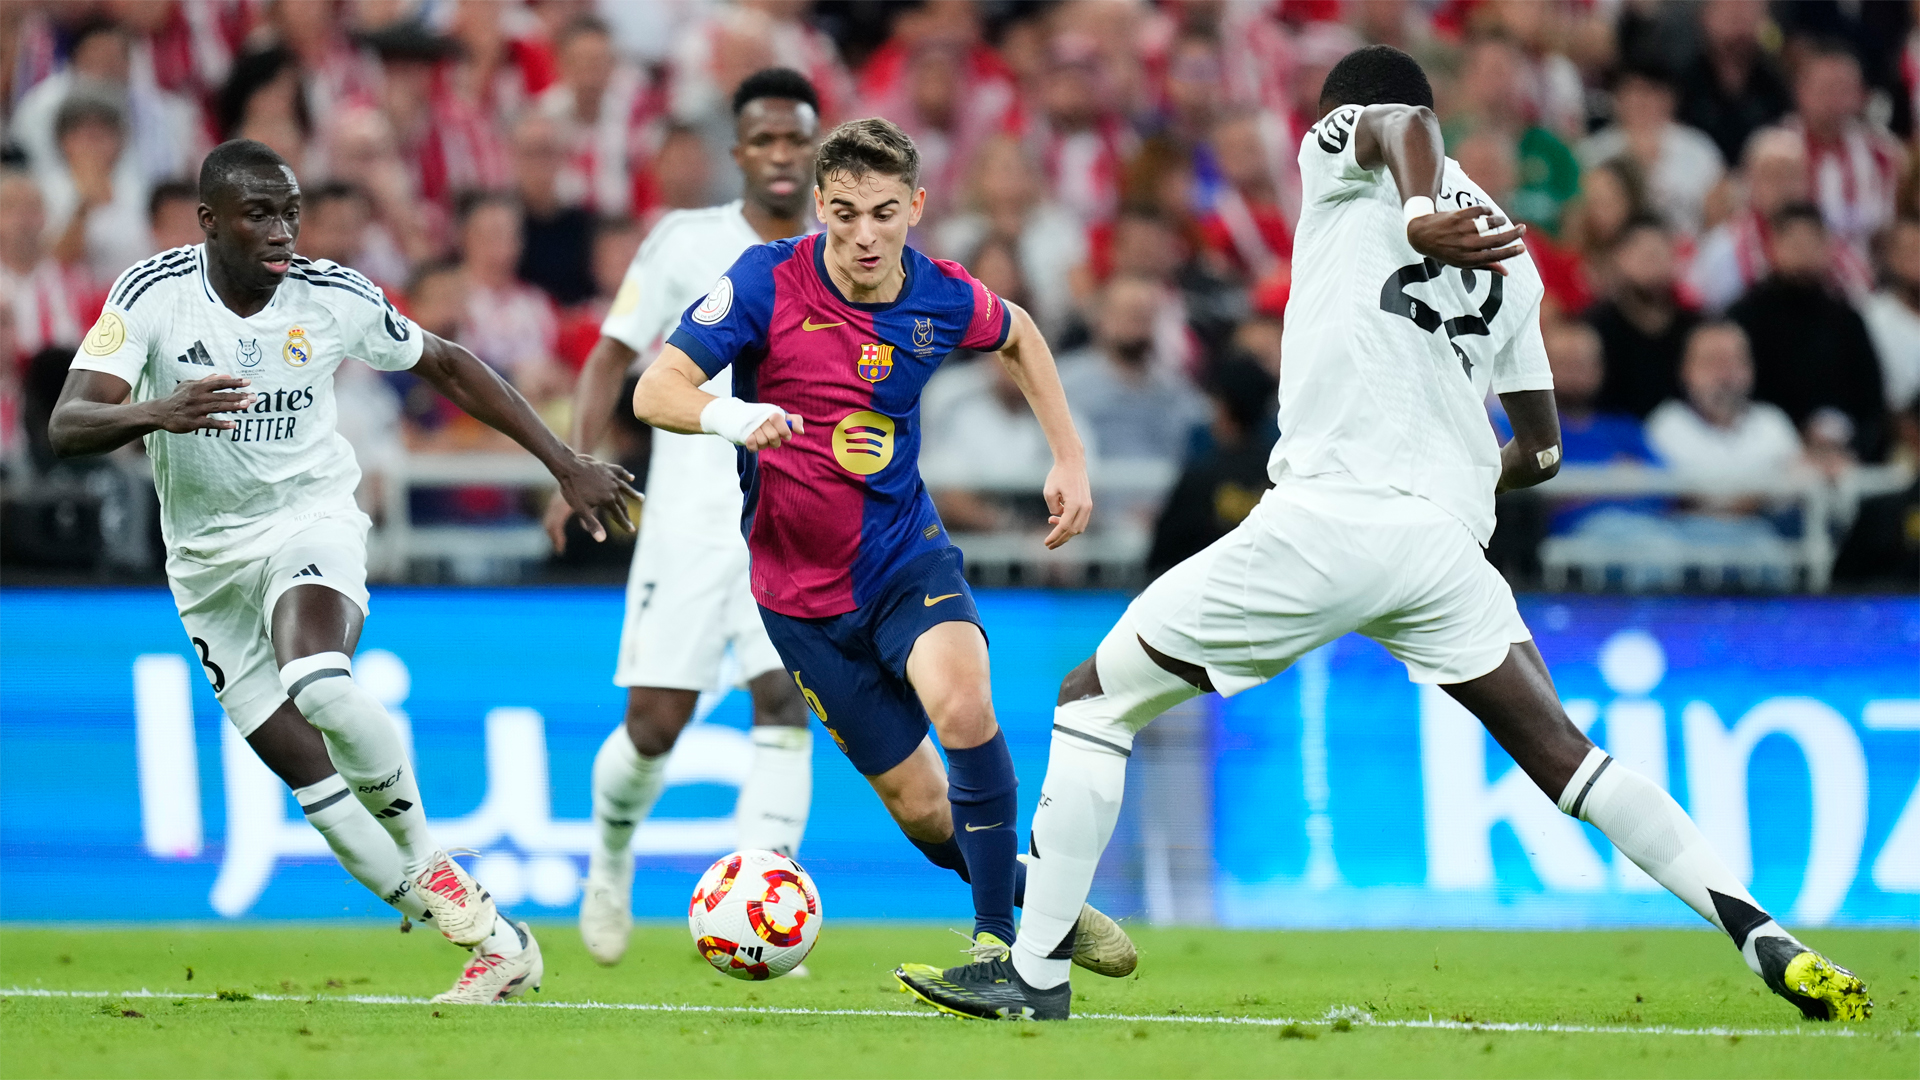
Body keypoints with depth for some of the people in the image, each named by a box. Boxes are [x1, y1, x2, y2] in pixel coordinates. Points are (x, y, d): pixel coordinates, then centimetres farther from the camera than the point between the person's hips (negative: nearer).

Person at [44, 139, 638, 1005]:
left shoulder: (334, 298, -10)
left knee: (319, 684, -33)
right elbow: (66, 427, -23)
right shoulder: (154, 294, -14)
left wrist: (566, 466, 6)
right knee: (308, 772, -1)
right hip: (208, 556, 2)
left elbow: (448, 366, 7)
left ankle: (426, 864, -11)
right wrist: (155, 413, -45)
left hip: (311, 521, -2)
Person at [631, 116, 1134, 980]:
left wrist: (1069, 457, 10)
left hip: (908, 557, 1)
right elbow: (655, 390, -23)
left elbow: (1018, 336, 16)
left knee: (962, 705, -30)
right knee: (920, 806, 0)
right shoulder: (767, 282, -16)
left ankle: (997, 938, -18)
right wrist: (731, 416, -44)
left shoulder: (941, 299, -8)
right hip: (802, 590, -1)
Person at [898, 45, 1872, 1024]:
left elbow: (1407, 124, -15)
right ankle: (1764, 938, -7)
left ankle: (1034, 971, 2)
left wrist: (1417, 219, -36)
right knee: (1564, 758, 7)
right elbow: (1540, 450, 27)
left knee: (1094, 701, 7)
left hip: (1329, 516, -5)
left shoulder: (1340, 147, 11)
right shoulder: (1508, 262, 25)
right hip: (1450, 532, 5)